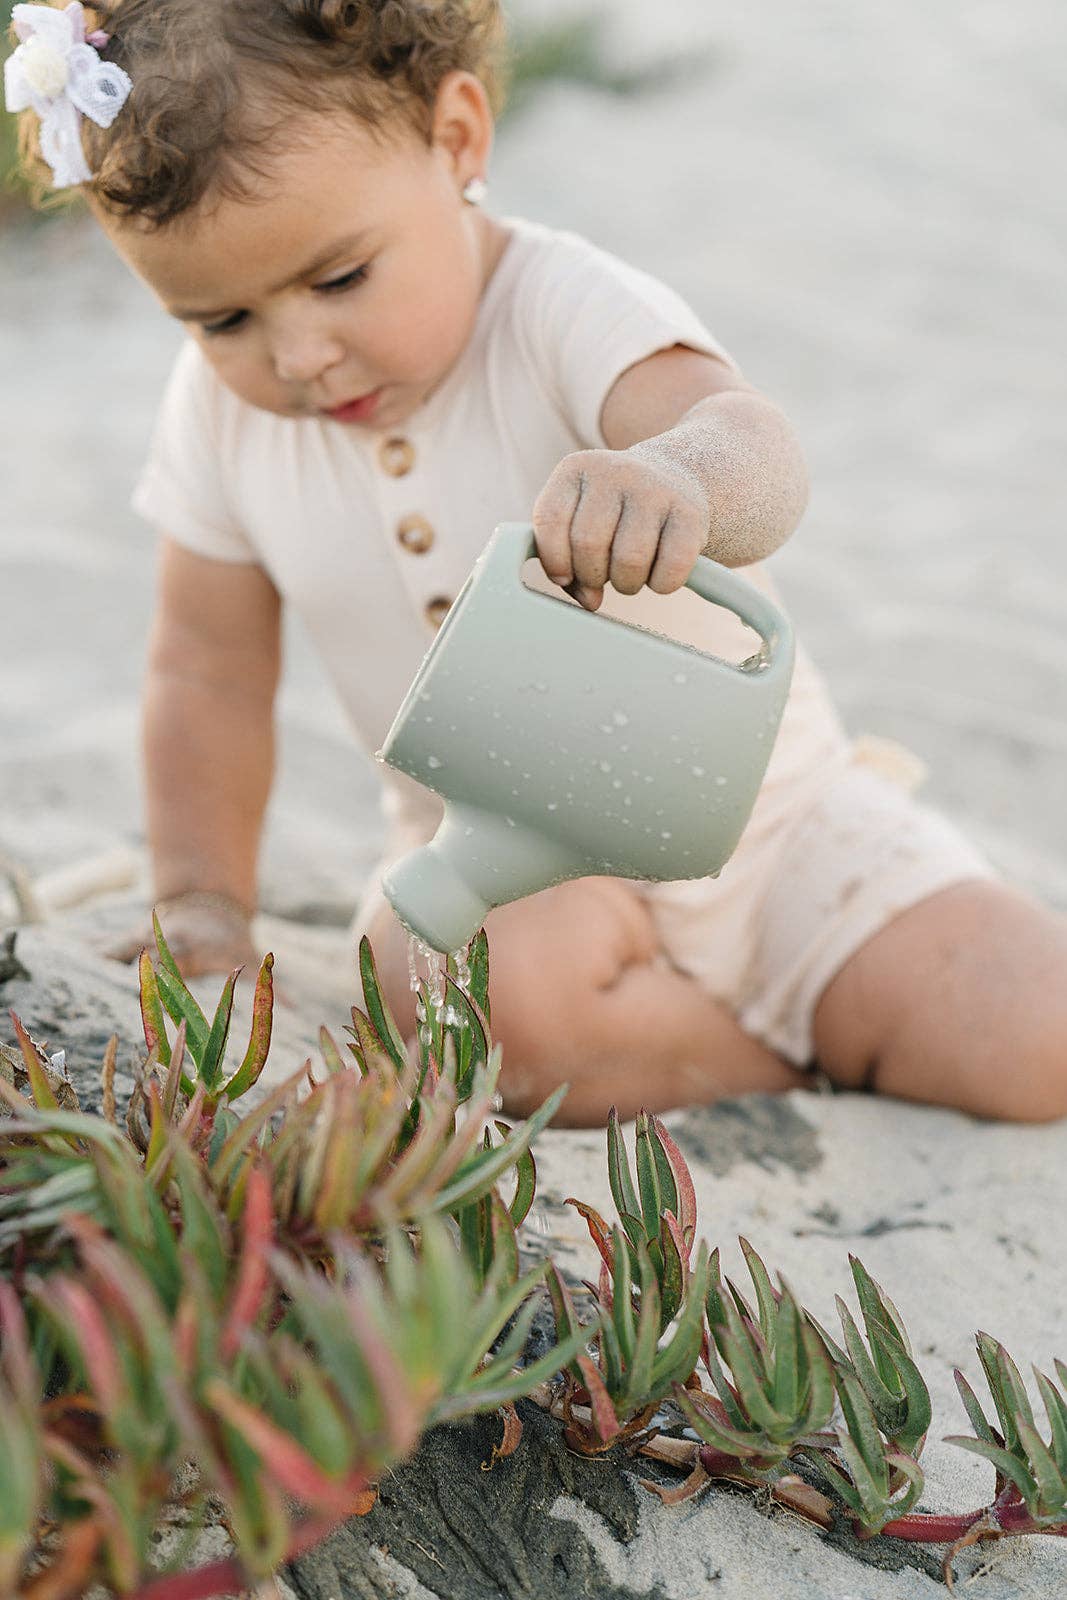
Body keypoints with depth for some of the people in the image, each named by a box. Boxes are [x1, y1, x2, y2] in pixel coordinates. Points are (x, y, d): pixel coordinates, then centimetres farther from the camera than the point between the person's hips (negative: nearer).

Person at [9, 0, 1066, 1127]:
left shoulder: (565, 312, -20)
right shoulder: (224, 410, -5)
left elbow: (757, 453, -41)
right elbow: (207, 664, 8)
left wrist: (677, 474, -64)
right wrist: (203, 905, 9)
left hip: (746, 817, -3)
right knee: (501, 991, -34)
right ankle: (817, 1047, -5)